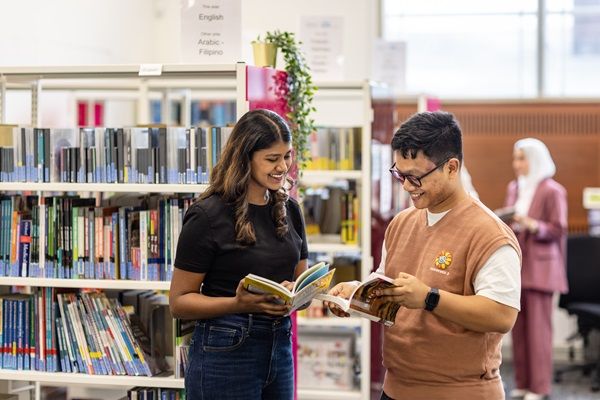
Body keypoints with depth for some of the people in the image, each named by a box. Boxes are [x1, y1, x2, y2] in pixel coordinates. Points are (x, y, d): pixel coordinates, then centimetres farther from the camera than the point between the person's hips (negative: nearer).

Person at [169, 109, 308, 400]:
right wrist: (240, 304, -25)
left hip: (280, 346, 6)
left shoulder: (288, 210, 6)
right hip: (225, 353, -6)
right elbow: (180, 302, -10)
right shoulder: (208, 216, -11)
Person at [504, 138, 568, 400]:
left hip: (539, 267, -6)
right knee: (518, 326, 5)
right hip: (515, 265, 6)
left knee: (538, 326, -5)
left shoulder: (552, 191, -5)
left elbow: (557, 230, -8)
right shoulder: (514, 189, 15)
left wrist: (530, 224, -22)